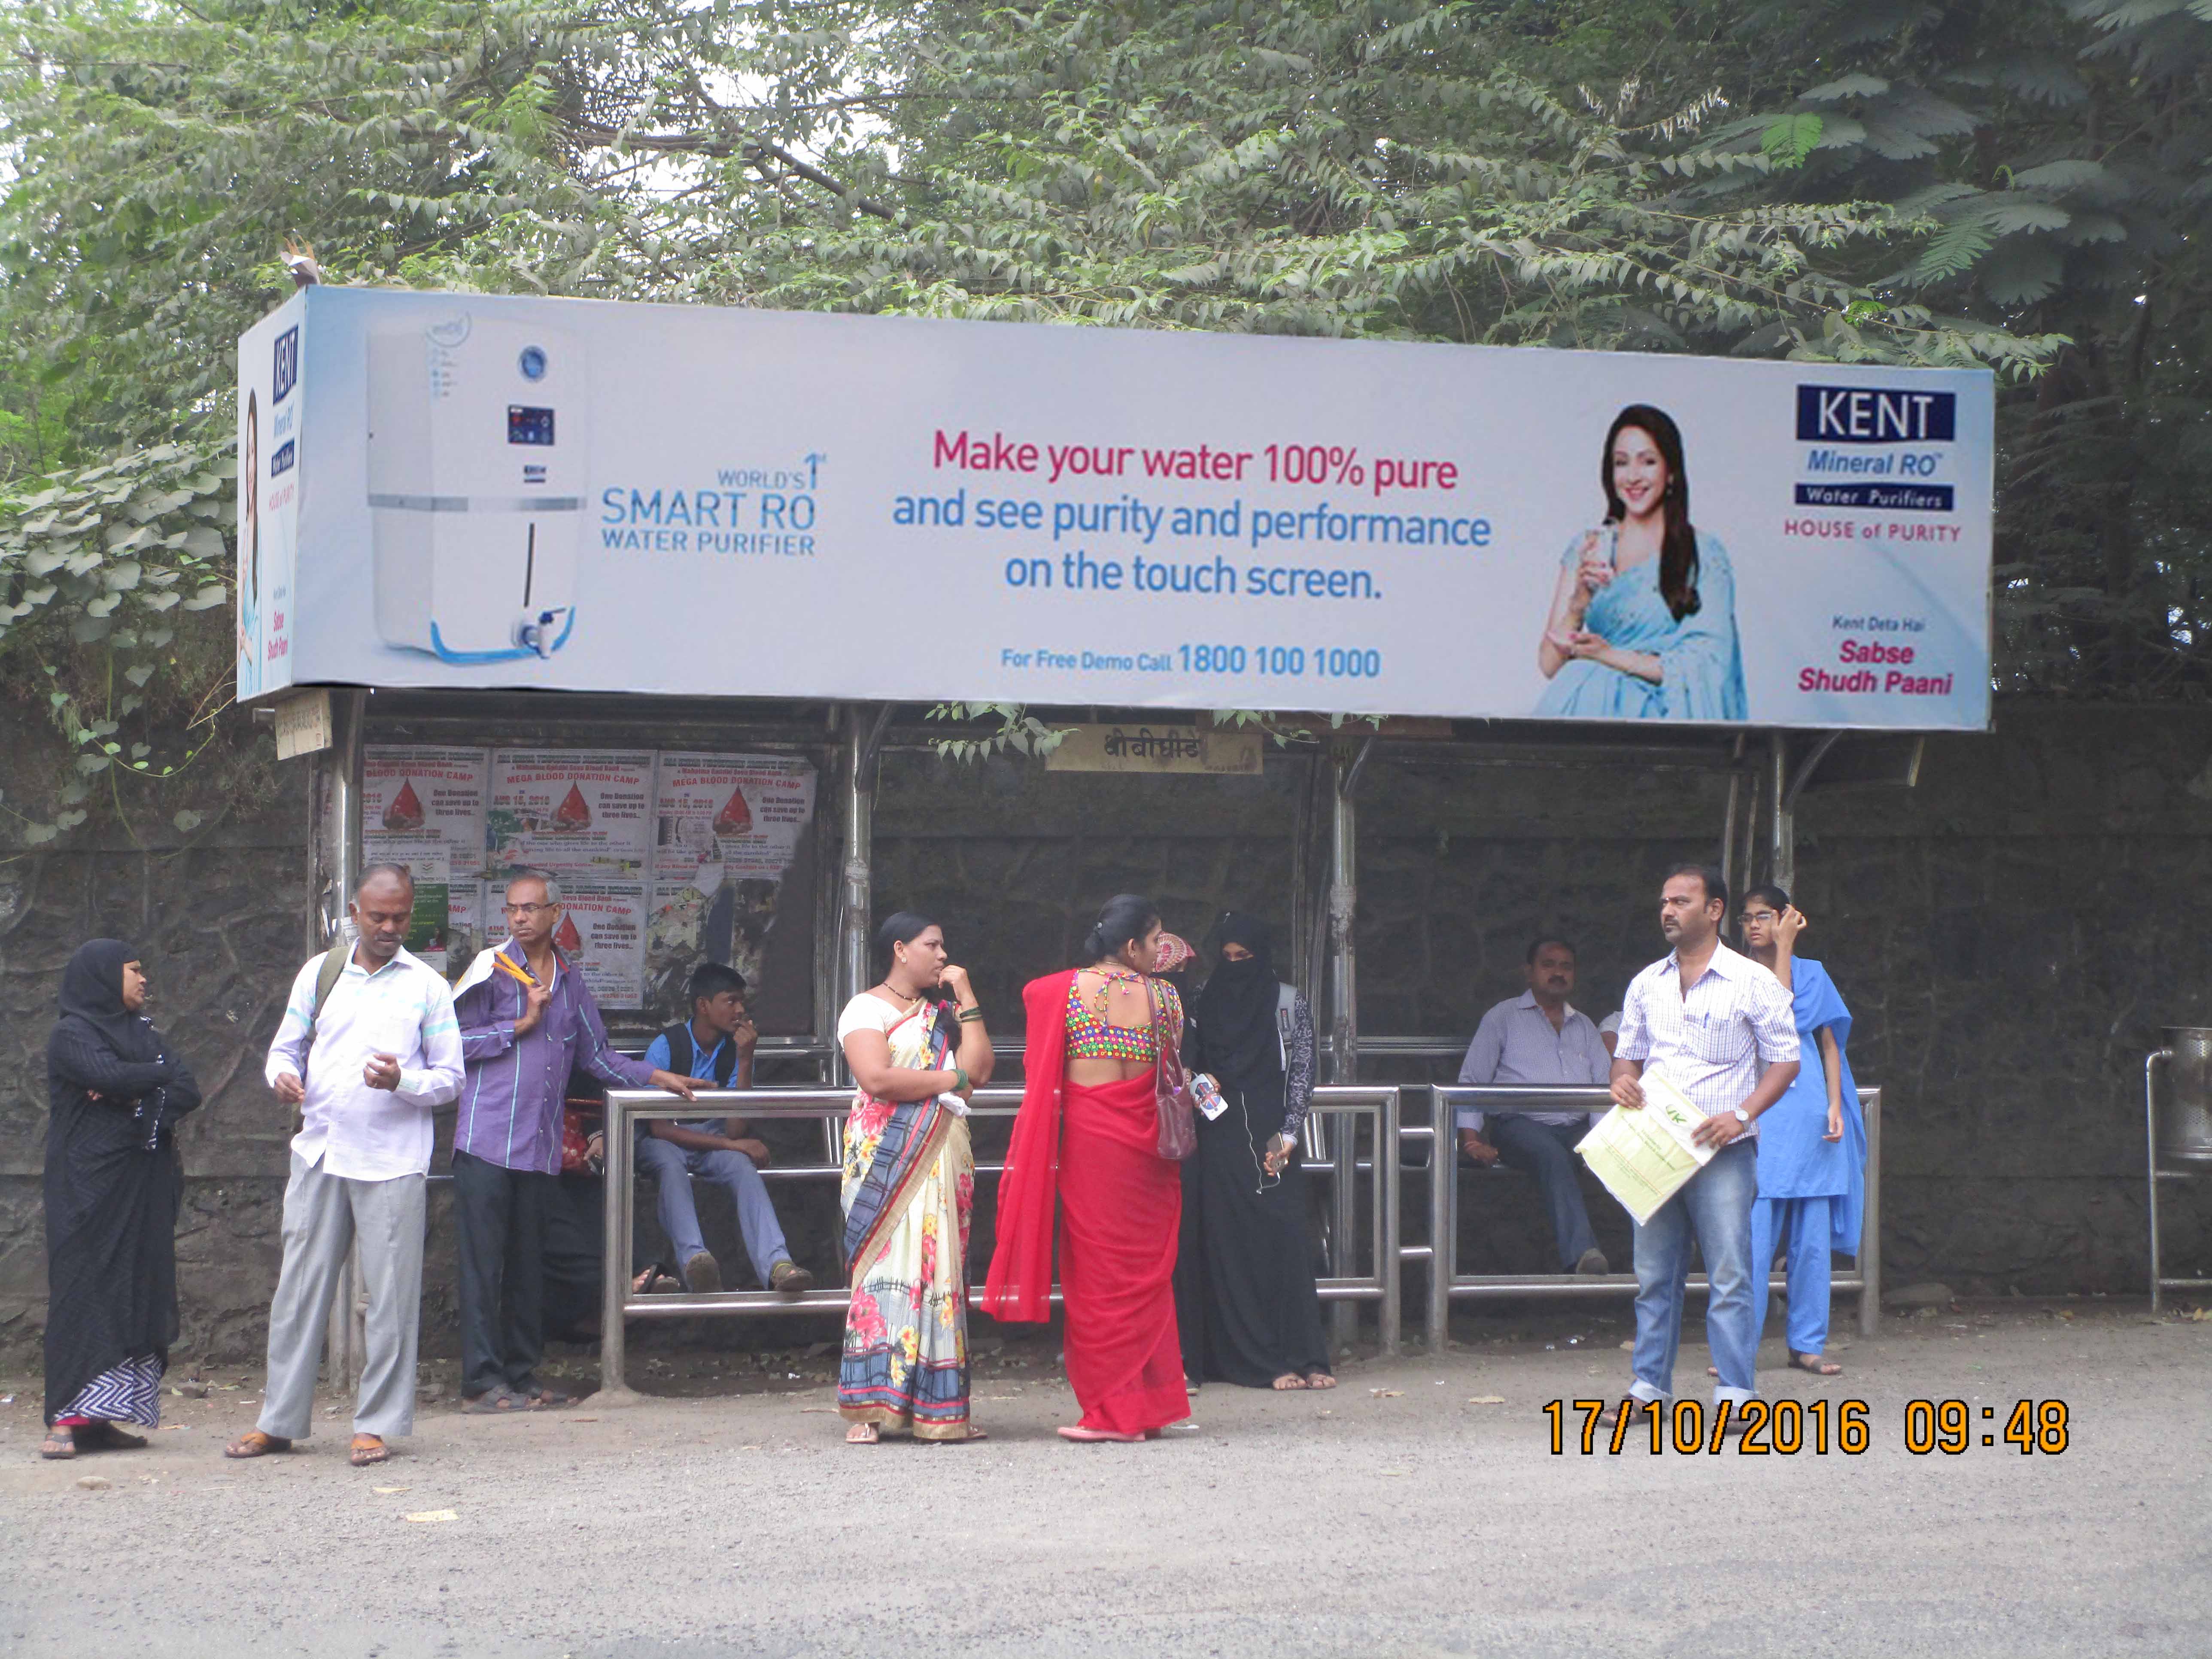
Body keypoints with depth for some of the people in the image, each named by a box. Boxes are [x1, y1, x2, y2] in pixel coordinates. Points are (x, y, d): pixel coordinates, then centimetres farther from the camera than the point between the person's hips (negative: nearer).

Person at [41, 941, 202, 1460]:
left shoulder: (144, 1035, 18)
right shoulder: (71, 1036, -2)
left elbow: (188, 1094, 5)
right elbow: (110, 1076, -20)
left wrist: (138, 1098, -12)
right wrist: (162, 1074, -3)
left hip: (142, 1192, 7)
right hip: (87, 1186, -7)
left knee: (135, 1294, 1)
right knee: (83, 1290, -11)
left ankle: (100, 1419, 2)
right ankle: (67, 1420, -13)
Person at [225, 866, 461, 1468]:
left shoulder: (427, 986, 6)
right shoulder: (320, 973, 11)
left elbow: (450, 1077, 5)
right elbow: (285, 1047, 14)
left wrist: (402, 1082, -16)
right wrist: (283, 1076, -9)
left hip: (392, 1162, -2)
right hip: (320, 1152, 2)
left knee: (391, 1294, -2)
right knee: (299, 1287, 5)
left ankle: (378, 1423, 6)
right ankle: (279, 1420, 13)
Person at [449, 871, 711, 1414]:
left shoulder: (569, 981, 16)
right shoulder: (492, 969, 0)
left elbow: (597, 1056, 22)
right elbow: (454, 1043, -6)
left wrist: (659, 1078, 14)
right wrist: (521, 1024, -8)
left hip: (541, 1145, 5)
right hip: (488, 1139, -5)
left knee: (528, 1263, 8)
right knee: (483, 1261, -6)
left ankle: (522, 1374, 14)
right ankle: (482, 1381, -5)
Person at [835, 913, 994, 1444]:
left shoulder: (942, 1013, 21)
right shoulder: (867, 1009, 1)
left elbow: (979, 1069, 7)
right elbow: (877, 1079, -15)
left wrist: (966, 999, 6)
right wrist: (951, 1080, -5)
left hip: (942, 1156, 6)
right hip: (887, 1155, -6)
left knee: (941, 1270, 1)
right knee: (887, 1265, -13)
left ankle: (936, 1407, 0)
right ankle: (868, 1410, -14)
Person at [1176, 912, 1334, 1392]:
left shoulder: (1289, 1005, 5)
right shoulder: (1204, 1005, 10)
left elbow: (1303, 1073, 2)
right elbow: (1186, 1066, 17)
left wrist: (1287, 1135, -8)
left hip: (1270, 1138, -2)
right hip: (1220, 1143, 2)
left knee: (1284, 1239, -8)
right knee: (1230, 1242, -4)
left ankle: (1299, 1356, -7)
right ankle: (1262, 1359, -3)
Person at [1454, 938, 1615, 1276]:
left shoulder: (1584, 1026, 28)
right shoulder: (1503, 1018, 15)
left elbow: (1607, 1086, 19)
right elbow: (1471, 1081, 9)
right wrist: (1471, 1139, -6)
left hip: (1577, 1128, 4)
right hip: (1522, 1125, -4)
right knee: (1554, 1156, -39)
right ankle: (1580, 1255, -56)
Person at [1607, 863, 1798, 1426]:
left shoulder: (1752, 982, 0)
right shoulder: (1646, 984, 14)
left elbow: (1785, 1060, 1)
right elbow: (1628, 1053, 22)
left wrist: (1742, 1114, -13)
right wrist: (1623, 1080, -2)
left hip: (1722, 1151, -4)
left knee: (1730, 1274, -7)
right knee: (1654, 1274, 7)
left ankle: (1735, 1392, -4)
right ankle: (1649, 1385, 14)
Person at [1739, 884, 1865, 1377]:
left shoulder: (1812, 973, 15)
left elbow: (1829, 1043, 14)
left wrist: (1835, 1106, 2)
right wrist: (1783, 950, -3)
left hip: (1809, 1116, 2)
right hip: (1758, 1122, -2)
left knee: (1812, 1237, 2)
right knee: (1753, 1235, -8)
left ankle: (1807, 1344, 9)